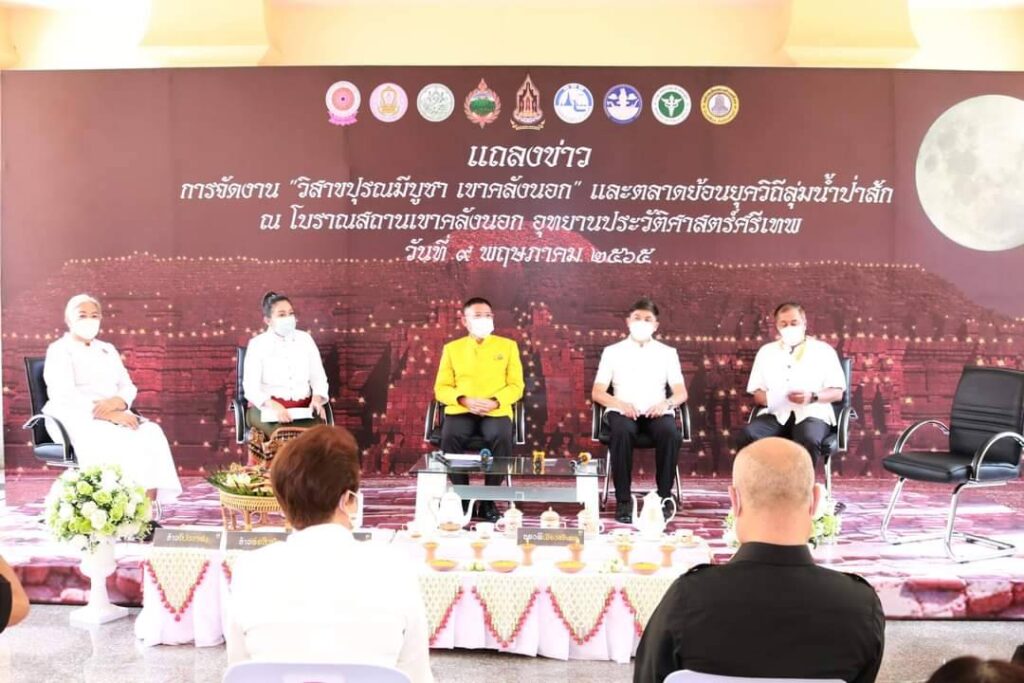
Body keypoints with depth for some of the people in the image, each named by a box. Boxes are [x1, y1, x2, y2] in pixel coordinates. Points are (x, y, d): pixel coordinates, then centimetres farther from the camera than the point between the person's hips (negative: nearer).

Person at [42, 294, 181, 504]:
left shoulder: (108, 350, 22)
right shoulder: (59, 350, 1)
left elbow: (128, 387, 13)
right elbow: (64, 395, -14)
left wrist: (117, 402, -13)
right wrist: (107, 414, -24)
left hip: (114, 415, 6)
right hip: (77, 419, -5)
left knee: (151, 434, -25)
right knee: (122, 442, -35)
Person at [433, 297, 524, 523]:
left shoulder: (507, 346, 12)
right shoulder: (452, 348, 13)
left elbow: (516, 386, 7)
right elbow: (441, 388, 8)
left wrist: (495, 402, -13)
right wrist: (464, 400, -12)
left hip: (496, 411, -1)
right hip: (461, 410, 1)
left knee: (501, 437, -33)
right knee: (450, 436, -32)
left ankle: (488, 500, -17)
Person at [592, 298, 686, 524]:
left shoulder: (667, 353, 16)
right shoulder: (612, 352, 13)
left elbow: (681, 393, 9)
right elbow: (597, 392, 6)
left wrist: (666, 403, -15)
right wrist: (620, 404, -15)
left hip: (656, 412, 1)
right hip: (623, 411, -1)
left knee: (670, 433, -34)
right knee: (622, 432, -37)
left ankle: (664, 498, -22)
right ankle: (623, 500, -27)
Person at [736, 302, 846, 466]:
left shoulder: (823, 350, 10)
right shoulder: (766, 351, 17)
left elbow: (837, 393, 5)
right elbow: (757, 394, 14)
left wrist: (812, 396, -15)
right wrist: (770, 398, -11)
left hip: (812, 413, -2)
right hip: (777, 414, 3)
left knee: (809, 441, -38)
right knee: (746, 437, -29)